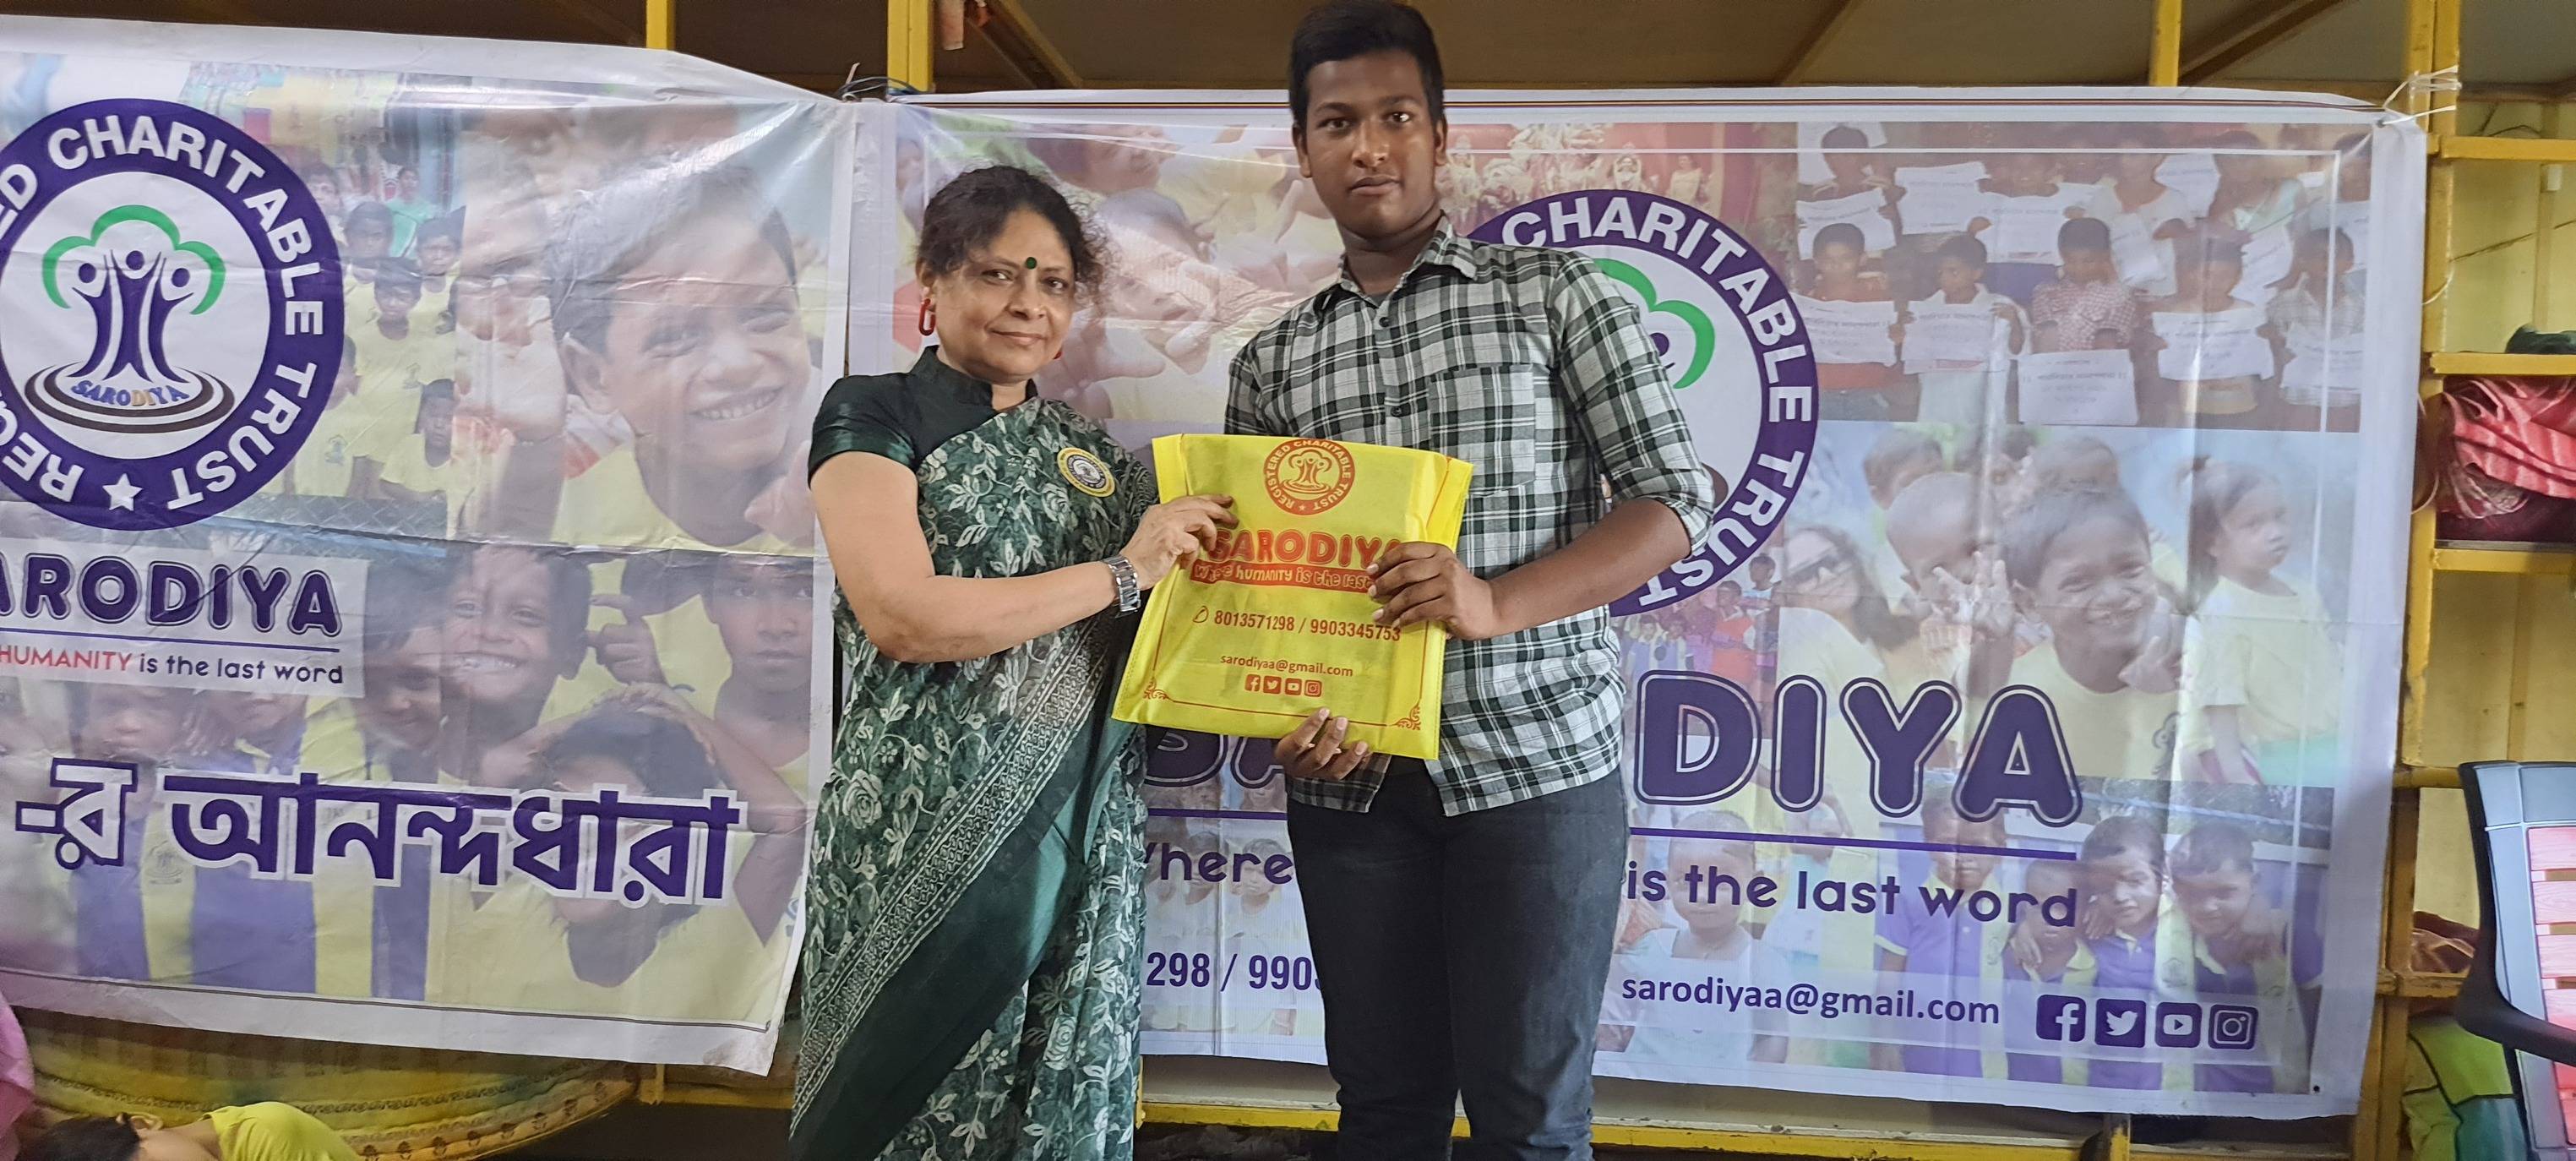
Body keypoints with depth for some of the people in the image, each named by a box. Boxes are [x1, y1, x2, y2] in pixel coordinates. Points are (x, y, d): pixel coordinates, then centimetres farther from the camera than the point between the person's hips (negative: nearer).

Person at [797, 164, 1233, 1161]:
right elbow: (901, 616, -16)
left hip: (1084, 836, 5)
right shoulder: (872, 418, -1)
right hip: (928, 834, -5)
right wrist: (1121, 571, -13)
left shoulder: (1091, 452, 14)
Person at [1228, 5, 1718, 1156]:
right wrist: (1286, 715, -10)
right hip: (1349, 778, 3)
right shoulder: (1270, 362, 10)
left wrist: (1495, 604, -19)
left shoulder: (1555, 293, 2)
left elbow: (1675, 501, -3)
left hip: (1536, 755, -3)